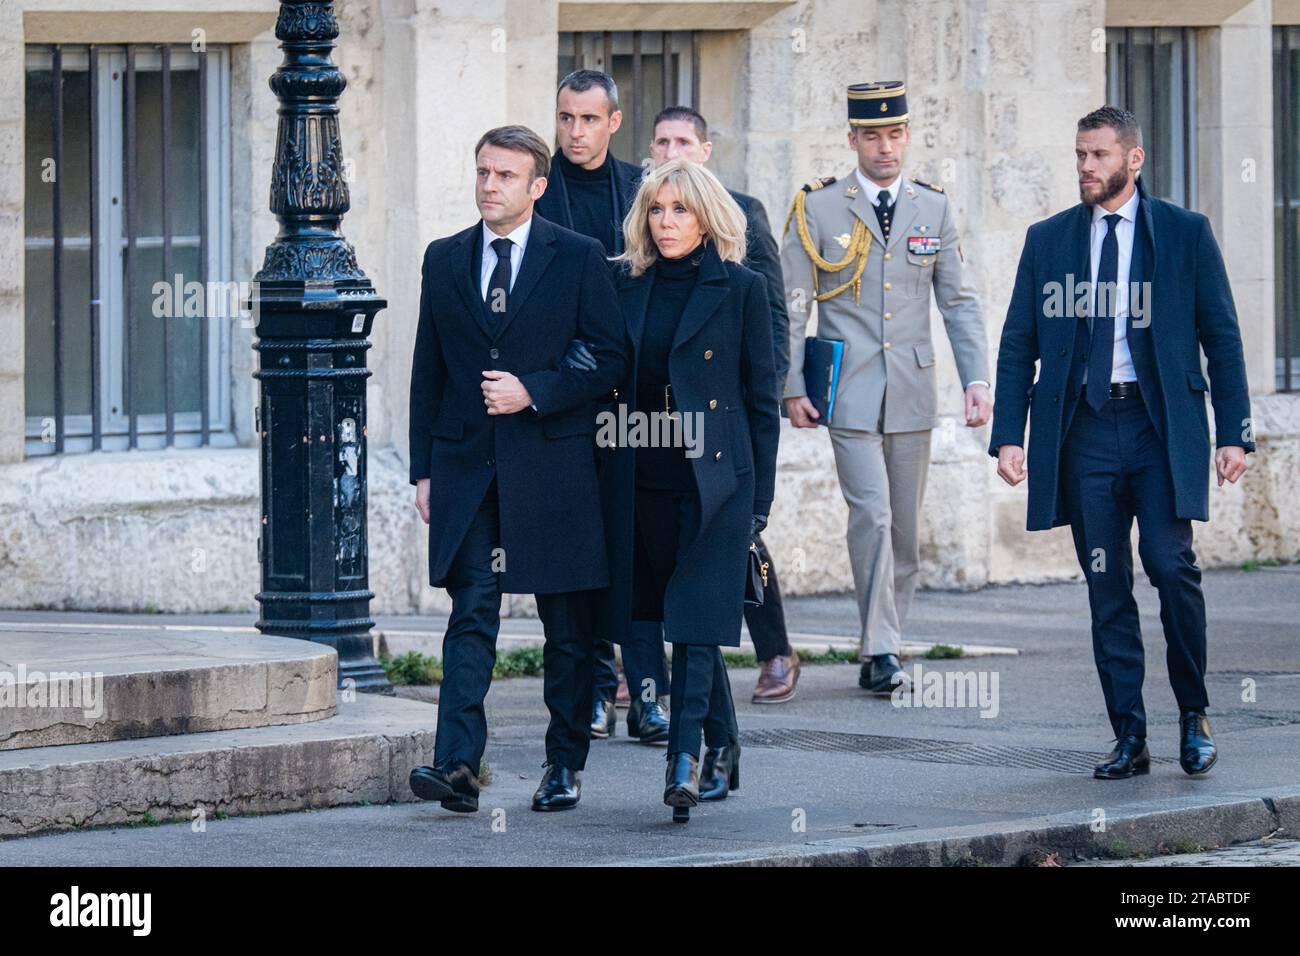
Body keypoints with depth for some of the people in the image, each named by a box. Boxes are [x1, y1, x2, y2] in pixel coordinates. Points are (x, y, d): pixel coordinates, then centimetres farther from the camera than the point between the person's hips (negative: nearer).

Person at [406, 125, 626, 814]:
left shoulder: (578, 258, 0)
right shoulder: (444, 260, 10)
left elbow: (609, 360, -1)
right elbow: (428, 370, 12)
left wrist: (534, 391, -14)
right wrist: (423, 469, 7)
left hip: (553, 466, -2)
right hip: (467, 465, 2)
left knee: (567, 625, 6)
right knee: (471, 612, -9)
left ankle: (565, 764, 16)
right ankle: (456, 765, -18)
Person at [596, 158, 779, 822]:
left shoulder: (740, 290, -2)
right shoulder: (629, 289, 8)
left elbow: (762, 399, 0)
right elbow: (615, 387, 11)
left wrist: (759, 499, -3)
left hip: (716, 478, -4)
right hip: (645, 482, 4)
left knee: (697, 619, -12)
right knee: (687, 619, 10)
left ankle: (685, 762, -16)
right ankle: (722, 742, 24)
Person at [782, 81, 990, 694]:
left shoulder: (933, 209, 9)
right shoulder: (818, 208, 0)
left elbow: (959, 302, 10)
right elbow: (792, 305, 1)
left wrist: (977, 379, -1)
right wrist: (793, 388, -6)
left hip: (912, 393, 4)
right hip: (849, 392, -4)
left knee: (906, 530, 7)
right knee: (872, 517, -15)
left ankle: (884, 649, 17)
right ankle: (881, 652, -11)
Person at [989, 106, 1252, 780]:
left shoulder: (1185, 235, 5)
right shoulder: (1047, 241, 11)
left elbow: (1221, 338, 5)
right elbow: (1018, 344, 11)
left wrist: (1234, 433, -1)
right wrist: (1008, 435, 2)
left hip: (1162, 426, -2)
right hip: (1085, 428, 2)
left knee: (1172, 567, -14)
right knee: (1106, 587, 1)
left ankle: (1193, 716, 4)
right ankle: (1129, 738, 6)